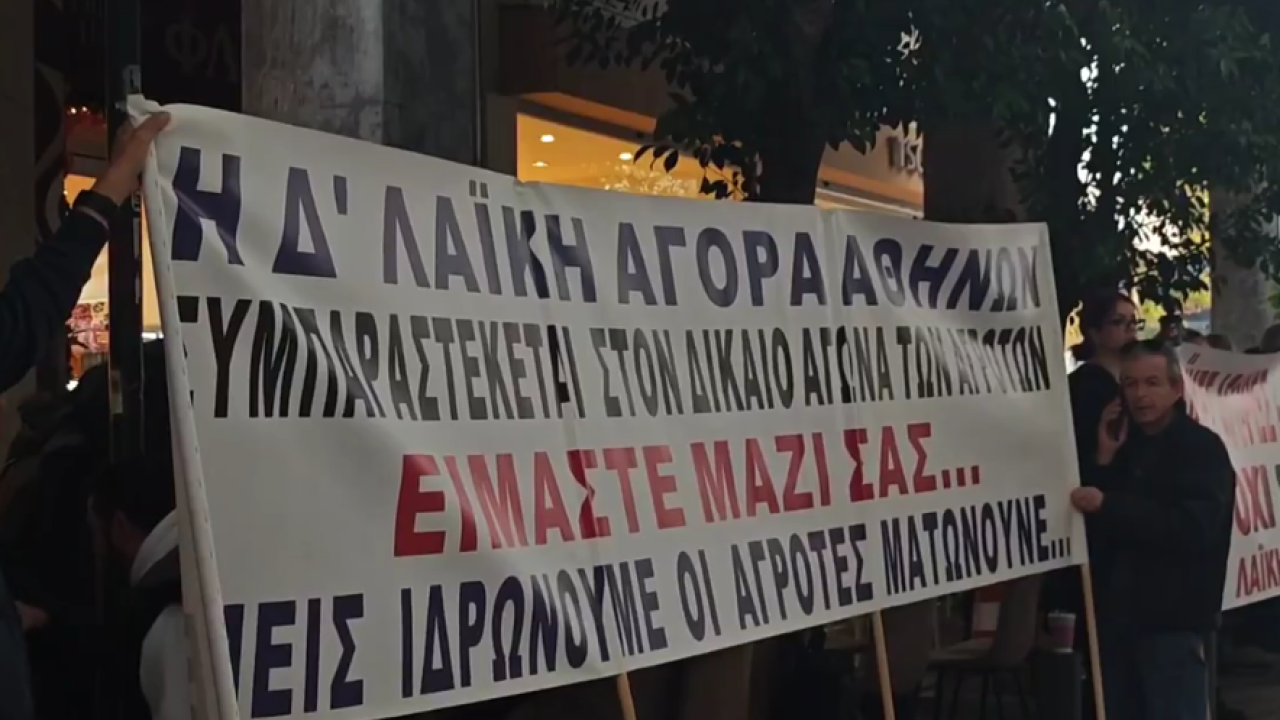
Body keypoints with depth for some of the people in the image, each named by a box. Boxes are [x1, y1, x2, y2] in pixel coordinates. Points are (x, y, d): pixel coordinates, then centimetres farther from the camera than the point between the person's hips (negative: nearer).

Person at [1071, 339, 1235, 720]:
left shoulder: (1201, 448, -6)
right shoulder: (1123, 444, 15)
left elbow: (1192, 529, -22)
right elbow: (1095, 529, 7)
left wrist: (1108, 505, -22)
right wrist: (1104, 460, -5)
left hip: (1171, 615, -7)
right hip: (1119, 611, 7)